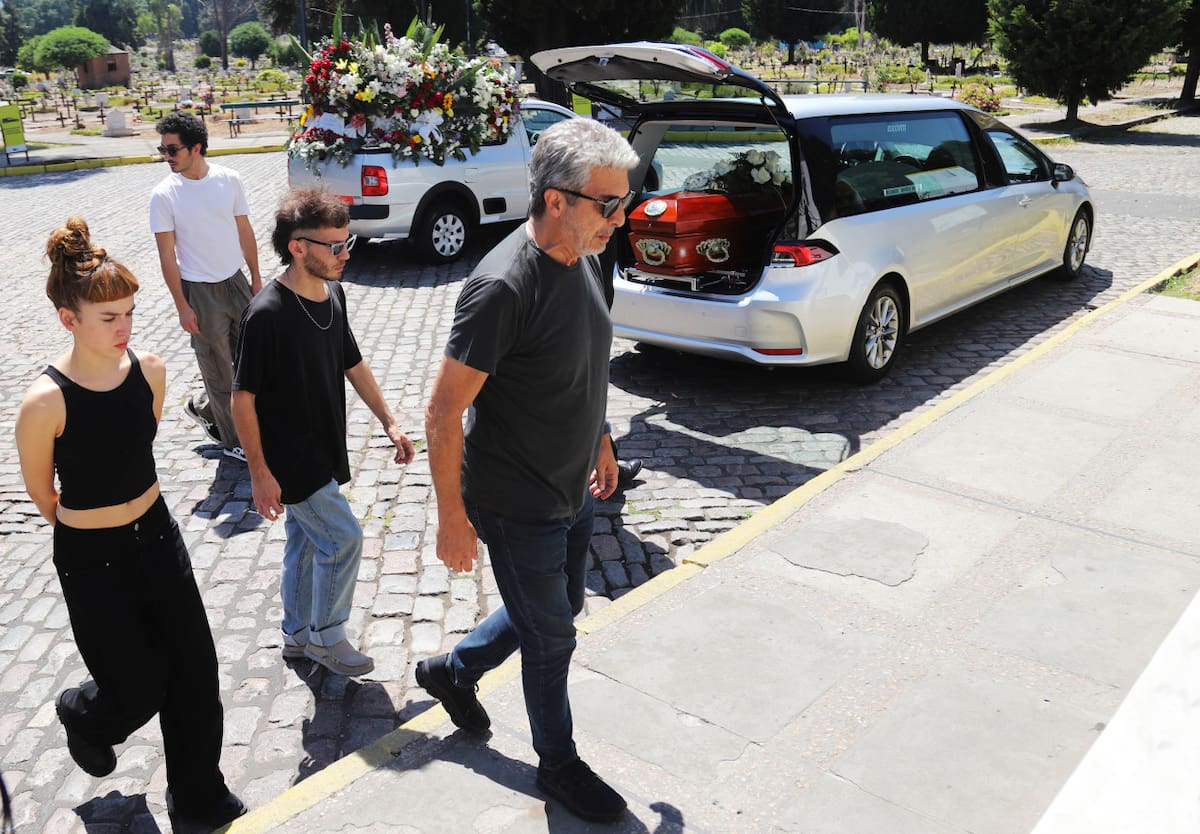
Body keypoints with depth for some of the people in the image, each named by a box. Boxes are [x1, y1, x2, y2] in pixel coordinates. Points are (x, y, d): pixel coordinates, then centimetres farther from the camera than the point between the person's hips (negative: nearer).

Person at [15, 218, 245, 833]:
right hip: (91, 560, -4)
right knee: (141, 689, 9)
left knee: (195, 675, 10)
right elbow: (42, 494, -7)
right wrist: (89, 526, 9)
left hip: (158, 534, 5)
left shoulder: (151, 371, -9)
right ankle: (82, 715, 48)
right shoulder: (45, 402, -24)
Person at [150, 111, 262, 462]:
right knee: (219, 370, 6)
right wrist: (182, 307, -11)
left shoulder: (229, 179, -4)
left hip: (236, 282, 4)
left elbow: (245, 232, 5)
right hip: (200, 291, -4)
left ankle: (201, 407, 35)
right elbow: (167, 255, -9)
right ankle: (233, 440, 22)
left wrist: (256, 280, 6)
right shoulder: (164, 195, -12)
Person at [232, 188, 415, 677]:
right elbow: (243, 398, -19)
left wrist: (389, 422, 7)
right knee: (344, 539, -1)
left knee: (306, 543, 19)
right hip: (289, 462, -8)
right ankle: (326, 636, 20)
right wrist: (259, 473, -17)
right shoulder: (267, 315, -24)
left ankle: (298, 635, 37)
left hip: (322, 452, 8)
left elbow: (353, 364, 12)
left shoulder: (333, 294, 0)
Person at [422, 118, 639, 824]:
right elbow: (444, 413, -24)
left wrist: (599, 439, 20)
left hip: (574, 489, 8)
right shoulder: (503, 287, -29)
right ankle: (559, 764, 38)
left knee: (559, 611, 25)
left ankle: (453, 671, 49)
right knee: (552, 640, 11)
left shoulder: (582, 258, -1)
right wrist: (453, 519, -19)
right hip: (518, 506, -8)